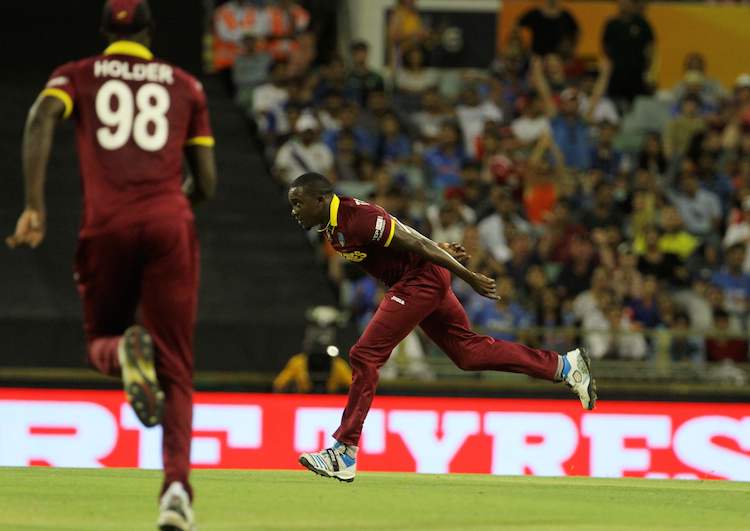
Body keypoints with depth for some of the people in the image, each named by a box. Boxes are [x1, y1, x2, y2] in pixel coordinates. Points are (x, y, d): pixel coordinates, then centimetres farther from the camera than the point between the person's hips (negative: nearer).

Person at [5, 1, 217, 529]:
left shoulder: (77, 75, 15)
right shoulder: (185, 85, 18)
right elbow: (207, 183, 14)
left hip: (107, 225, 0)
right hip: (170, 222, 0)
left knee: (101, 342, 20)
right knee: (176, 369, 1)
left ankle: (126, 350, -20)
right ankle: (178, 487, -22)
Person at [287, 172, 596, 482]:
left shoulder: (357, 220, -24)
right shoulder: (333, 224, 6)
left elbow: (415, 243, -21)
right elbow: (396, 230, 19)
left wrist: (470, 278, -17)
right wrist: (437, 249, 24)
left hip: (422, 279, -10)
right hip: (421, 281, 10)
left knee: (364, 357, -12)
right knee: (468, 351, 15)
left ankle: (344, 455, -11)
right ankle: (564, 365, 22)